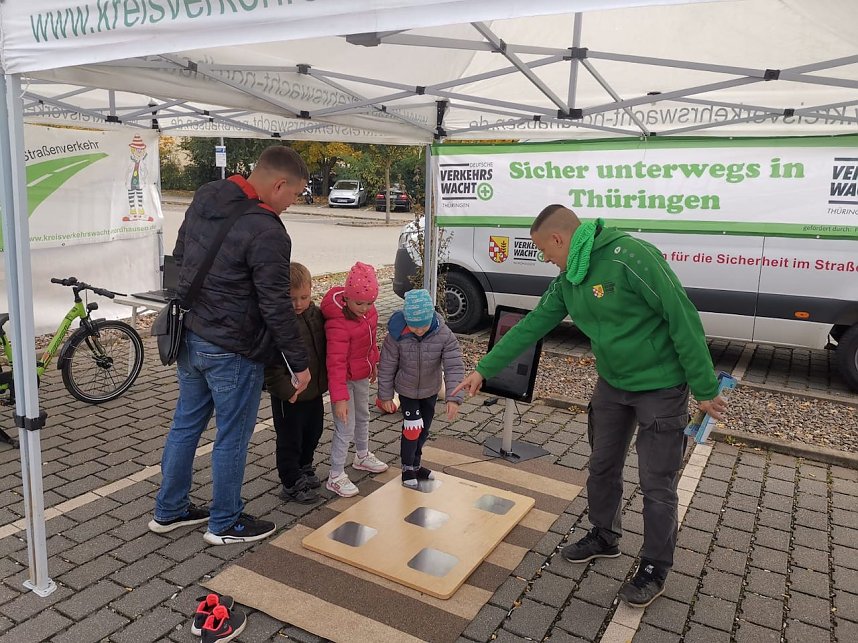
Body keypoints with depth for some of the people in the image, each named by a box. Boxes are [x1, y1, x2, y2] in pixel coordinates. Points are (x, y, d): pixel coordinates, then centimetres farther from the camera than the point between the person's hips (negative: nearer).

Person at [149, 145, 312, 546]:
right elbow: (277, 308, -21)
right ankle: (224, 524, 26)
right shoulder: (266, 232, -23)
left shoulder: (203, 199, 4)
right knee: (232, 438, 8)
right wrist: (299, 363, -11)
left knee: (186, 425, 21)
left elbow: (179, 255, 16)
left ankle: (168, 511, 37)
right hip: (232, 351, -8)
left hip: (189, 338, 9)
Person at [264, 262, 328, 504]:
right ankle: (291, 484, 26)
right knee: (290, 439, 9)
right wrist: (286, 391, -23)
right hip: (289, 397, -7)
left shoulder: (316, 314, -1)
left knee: (313, 432, 23)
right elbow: (270, 365, -24)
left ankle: (304, 468, 46)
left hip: (314, 391, 7)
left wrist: (323, 380, 12)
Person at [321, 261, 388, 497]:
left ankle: (362, 456, 49)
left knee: (363, 416, 26)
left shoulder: (368, 310, -9)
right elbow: (336, 363, -33)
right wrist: (339, 397, -34)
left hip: (362, 375, 9)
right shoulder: (338, 323, -32)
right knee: (345, 429, -3)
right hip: (344, 379, -8)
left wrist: (373, 362, 20)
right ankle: (336, 476, 14)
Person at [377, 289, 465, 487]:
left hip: (430, 391, 2)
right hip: (407, 390, -2)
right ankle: (408, 467, 19)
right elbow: (387, 367, -14)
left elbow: (454, 367, -25)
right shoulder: (396, 335, -27)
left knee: (424, 429, 16)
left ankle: (415, 464, 38)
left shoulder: (444, 335, -26)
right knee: (412, 428, -5)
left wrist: (453, 398, -33)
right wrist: (385, 395, -8)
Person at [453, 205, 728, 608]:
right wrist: (483, 370, 8)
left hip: (661, 388, -7)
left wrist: (705, 389, -20)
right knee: (602, 467, 18)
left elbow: (682, 317, -24)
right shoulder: (568, 281, 0)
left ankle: (655, 568, 24)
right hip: (612, 384, 8)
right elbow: (531, 326, 6)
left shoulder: (630, 256, -26)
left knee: (657, 484, 4)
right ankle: (604, 537, 41)